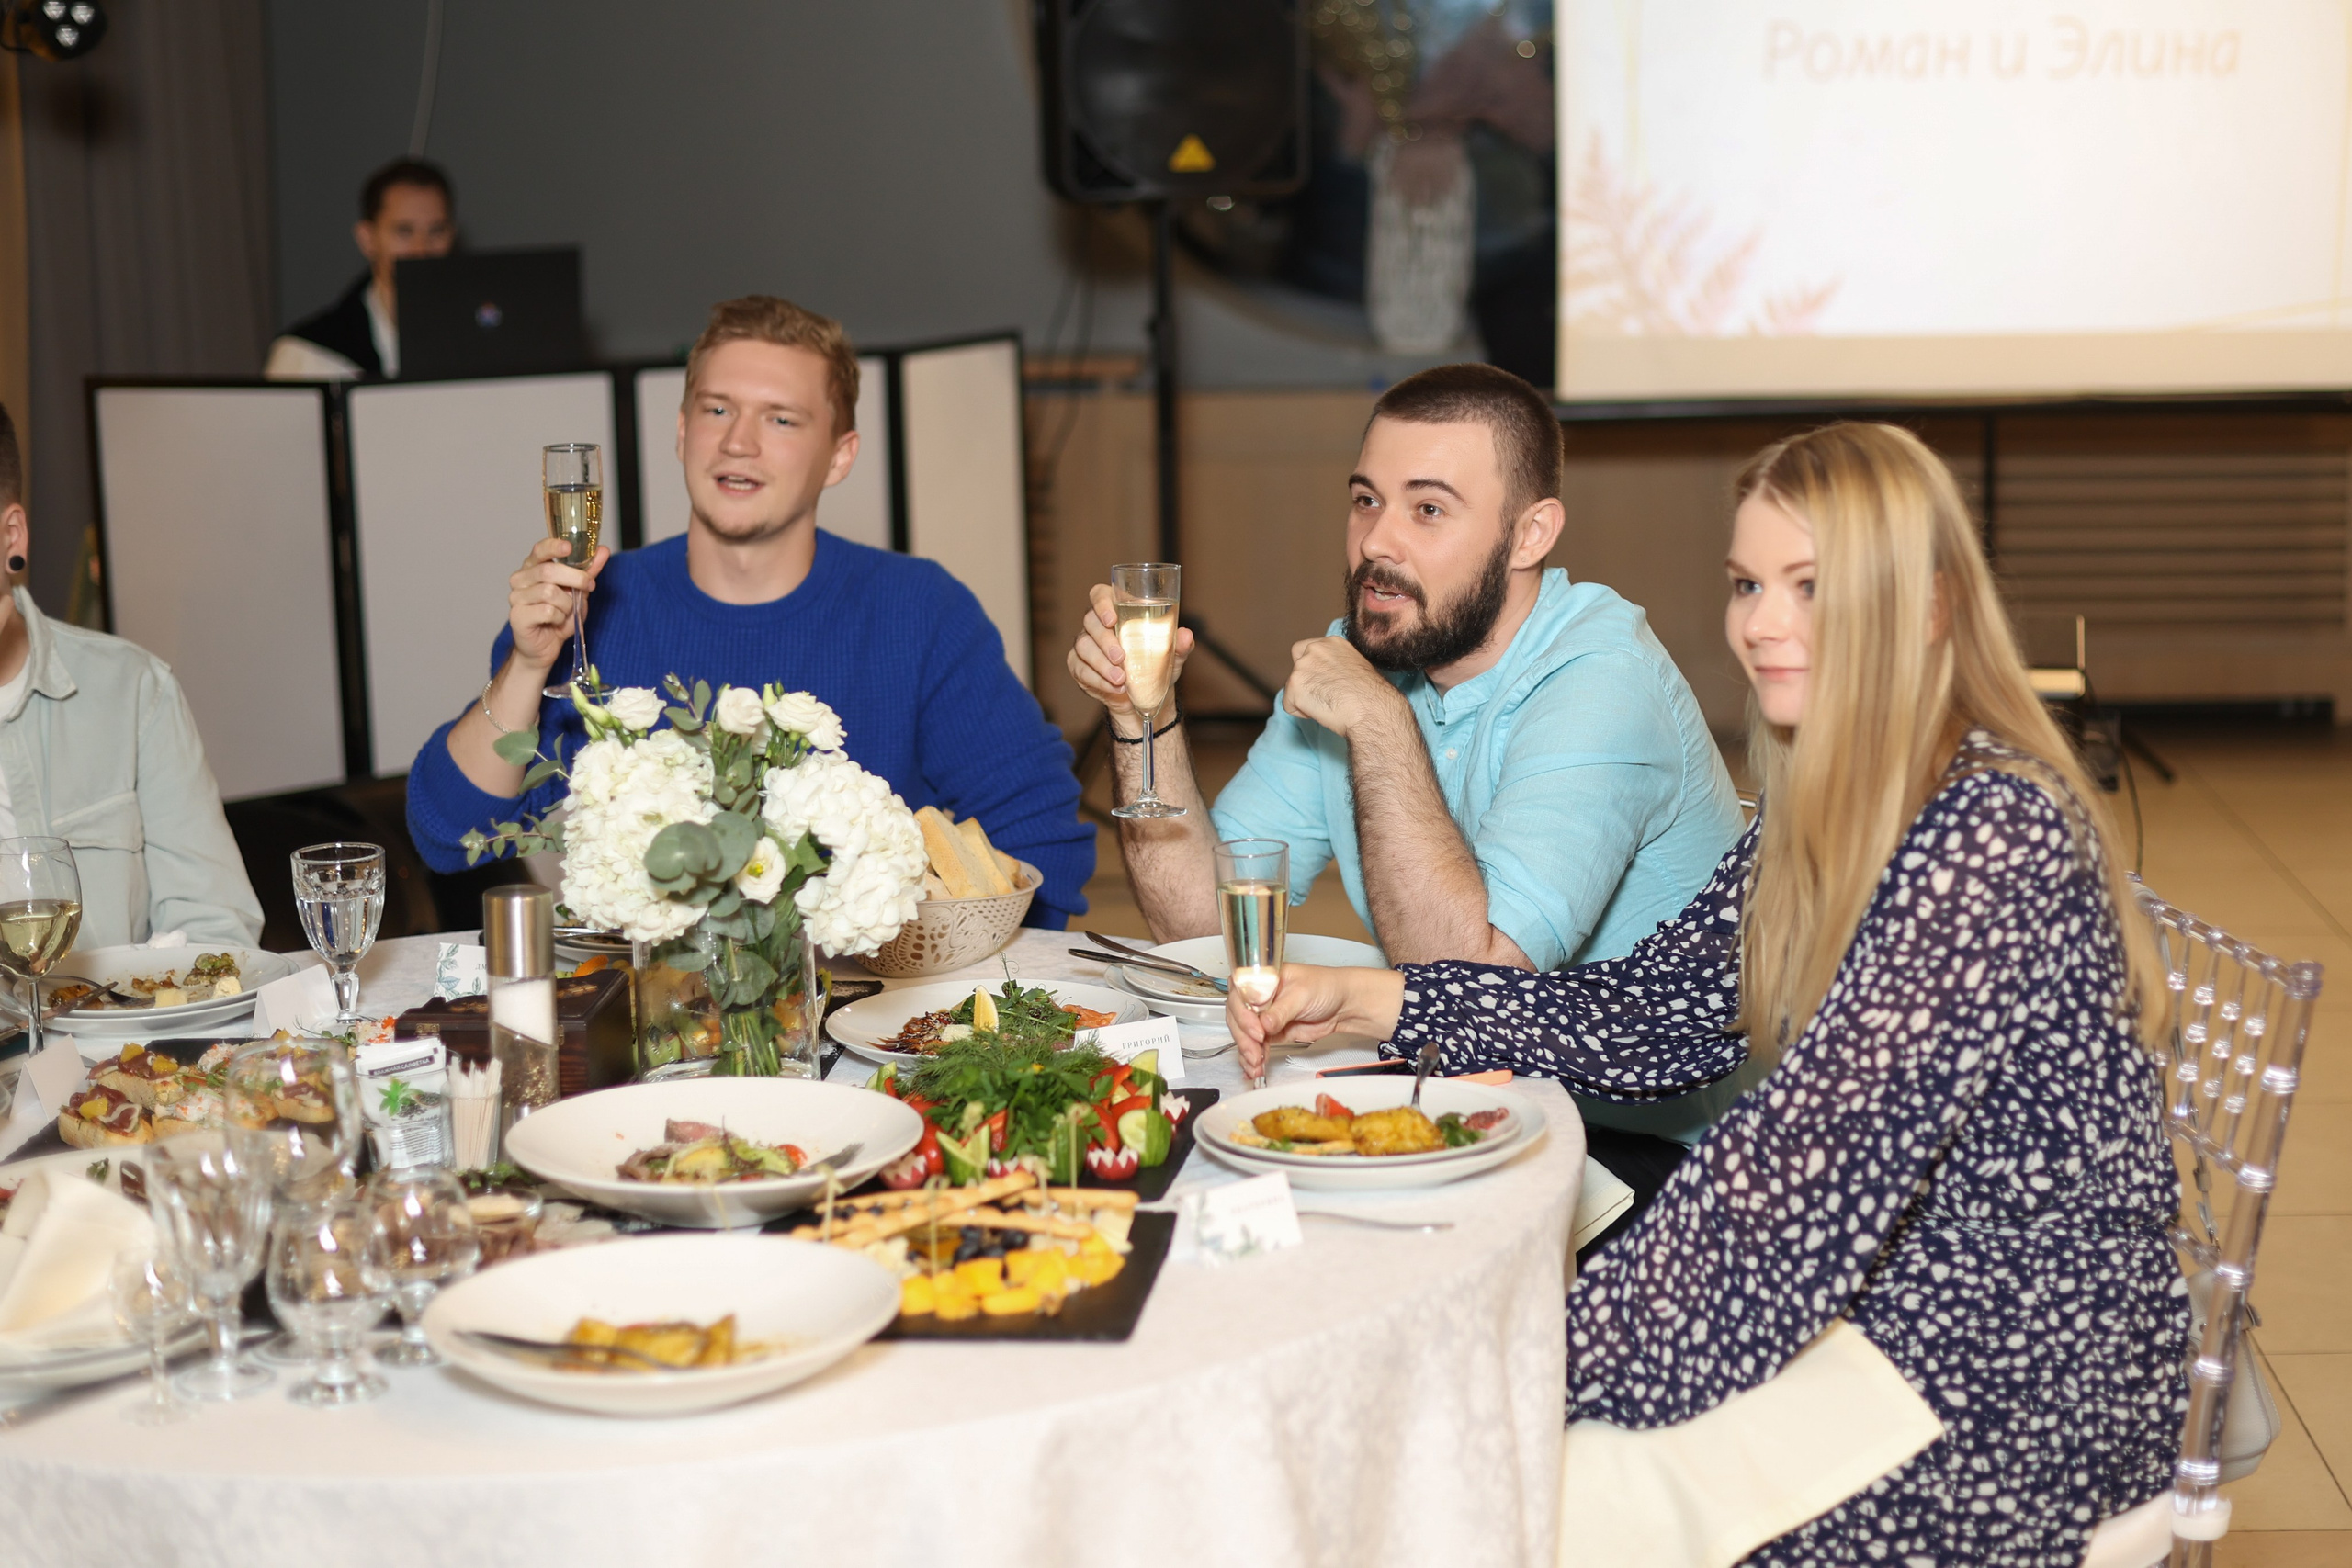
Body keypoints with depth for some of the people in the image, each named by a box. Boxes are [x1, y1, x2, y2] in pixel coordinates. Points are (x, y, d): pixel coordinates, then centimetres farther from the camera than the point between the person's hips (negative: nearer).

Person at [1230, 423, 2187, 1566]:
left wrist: (1563, 1362, -24)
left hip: (2028, 1374, -7)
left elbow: (1809, 1155, -27)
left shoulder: (1991, 831, -24)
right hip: (1902, 1290, 8)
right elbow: (1652, 1012, 6)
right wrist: (1359, 1001, -3)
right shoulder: (1822, 809, 6)